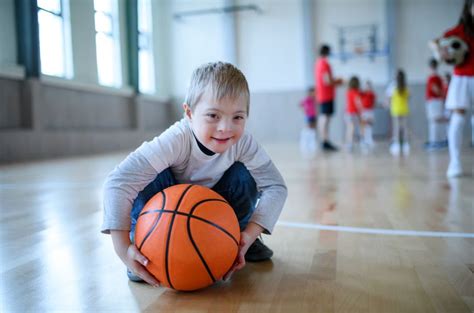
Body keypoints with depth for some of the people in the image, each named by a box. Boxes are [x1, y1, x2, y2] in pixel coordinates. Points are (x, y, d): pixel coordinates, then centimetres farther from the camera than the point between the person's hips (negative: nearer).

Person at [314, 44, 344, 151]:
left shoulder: (318, 63, 14)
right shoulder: (325, 64, -15)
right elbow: (327, 81, -20)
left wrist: (335, 81, 18)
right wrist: (337, 82, -4)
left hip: (321, 96, 10)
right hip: (327, 96, -10)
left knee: (323, 118, 11)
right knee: (326, 118, -9)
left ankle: (325, 142, 16)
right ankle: (326, 142, -9)